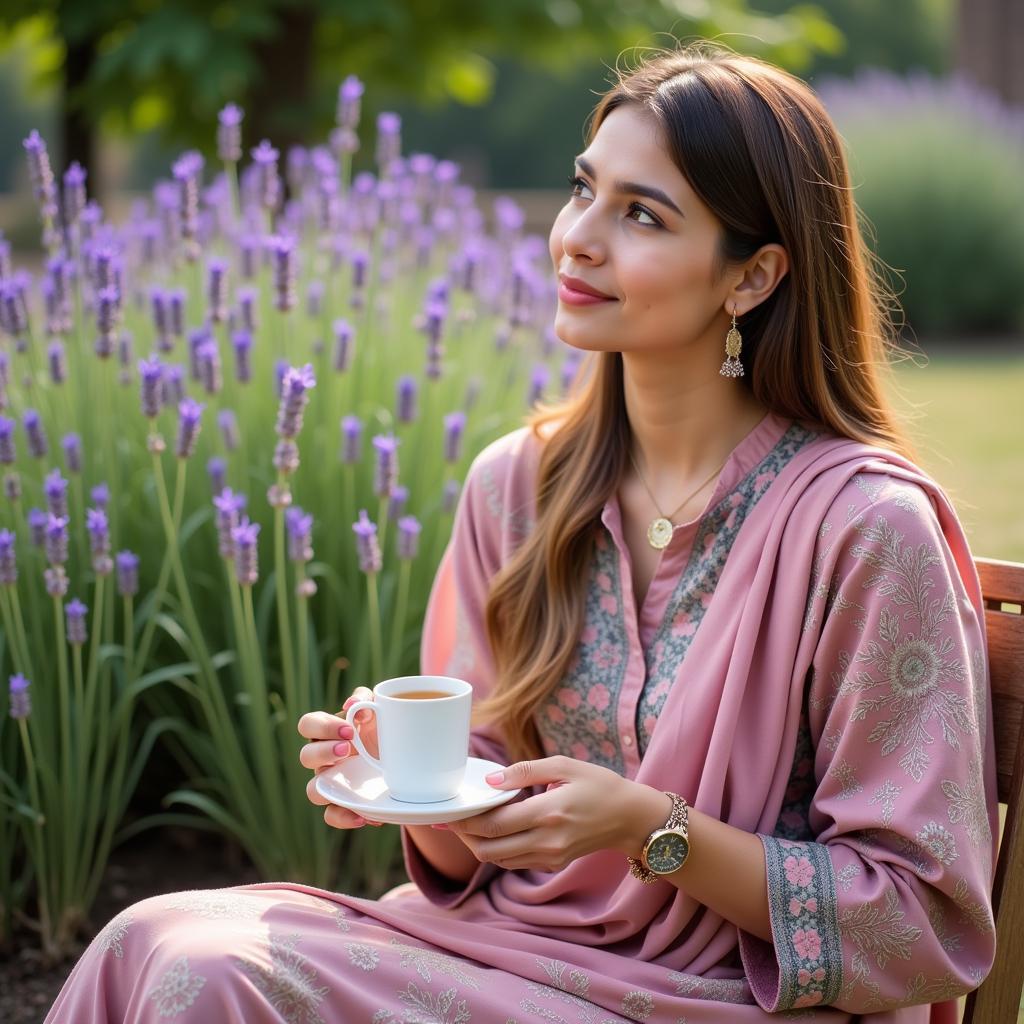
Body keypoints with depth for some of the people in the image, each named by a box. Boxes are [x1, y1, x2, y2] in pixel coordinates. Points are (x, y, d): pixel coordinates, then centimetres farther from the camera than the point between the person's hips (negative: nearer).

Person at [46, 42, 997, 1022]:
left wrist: (652, 830, -21)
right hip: (508, 940, 5)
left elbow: (921, 926, -11)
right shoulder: (514, 484, 3)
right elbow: (470, 857, 10)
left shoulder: (866, 526, -14)